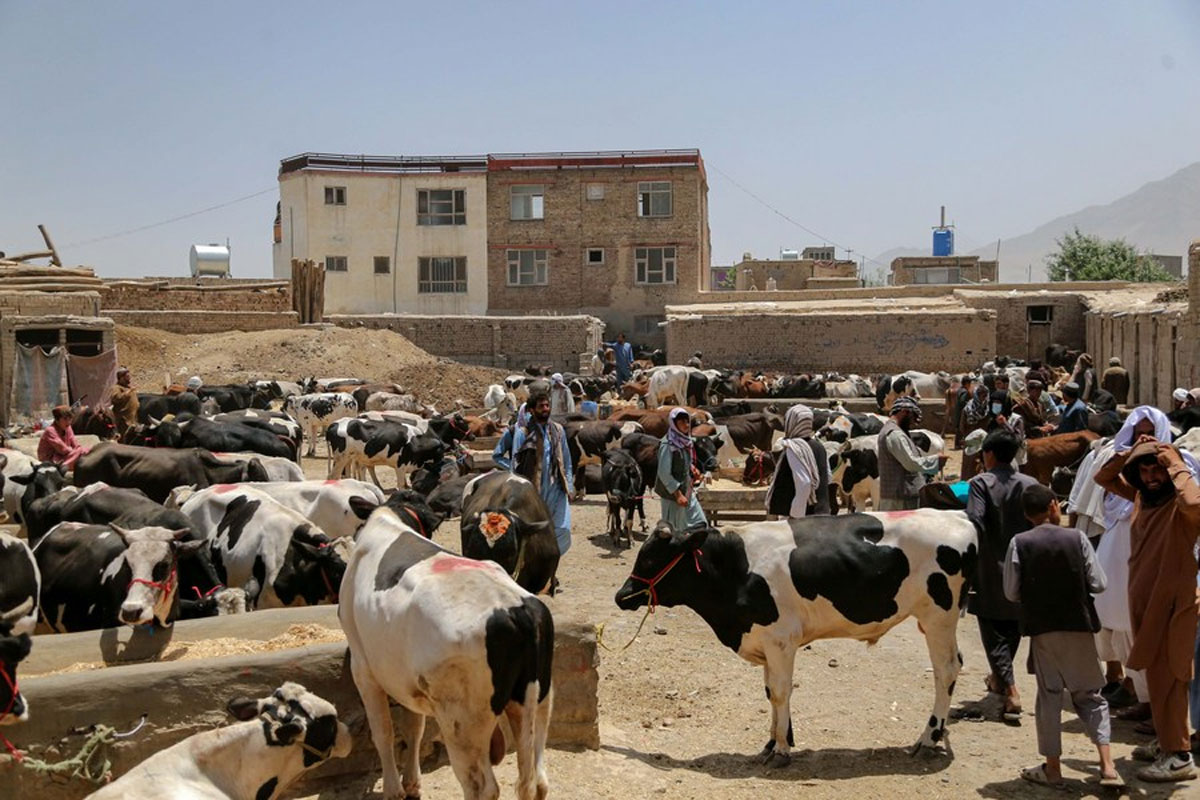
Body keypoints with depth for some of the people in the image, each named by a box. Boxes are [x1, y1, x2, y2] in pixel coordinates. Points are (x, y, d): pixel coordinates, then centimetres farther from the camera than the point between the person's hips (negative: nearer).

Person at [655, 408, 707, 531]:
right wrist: (678, 494, -22)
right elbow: (664, 474, -21)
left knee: (700, 524, 6)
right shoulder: (667, 445, -20)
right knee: (674, 529, 4)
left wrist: (692, 467, 2)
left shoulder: (685, 441, 4)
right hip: (672, 494, -8)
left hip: (688, 492, 8)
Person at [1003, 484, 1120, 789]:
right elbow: (1098, 584, -4)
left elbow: (1011, 592, -5)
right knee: (1090, 696, 11)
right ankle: (1107, 767, 3)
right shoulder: (1076, 538, -5)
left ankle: (1052, 767, 15)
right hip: (1079, 627, 1)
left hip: (1042, 629, -1)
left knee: (1049, 695, 10)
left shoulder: (1019, 544, -7)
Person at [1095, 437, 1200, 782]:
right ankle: (1165, 742, 30)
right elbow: (1103, 478, 17)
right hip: (1143, 599, 9)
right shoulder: (1141, 495, 7)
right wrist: (1129, 453, 2)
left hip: (1172, 602, -9)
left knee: (1166, 677, -5)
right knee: (1155, 674, 18)